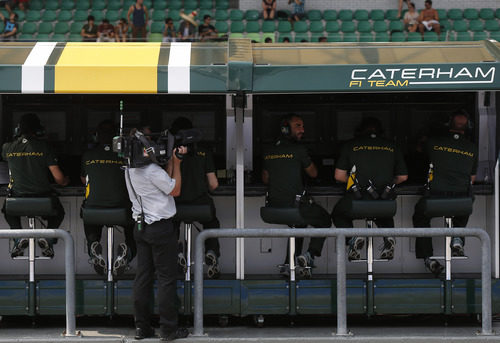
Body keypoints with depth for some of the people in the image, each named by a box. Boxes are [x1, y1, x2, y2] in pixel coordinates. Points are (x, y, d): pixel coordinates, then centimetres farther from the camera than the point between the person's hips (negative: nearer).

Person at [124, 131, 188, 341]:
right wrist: (176, 163, -3)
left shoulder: (130, 169, 8)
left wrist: (171, 160, 8)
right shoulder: (151, 170, -20)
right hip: (160, 227, -8)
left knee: (143, 276, 9)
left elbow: (163, 181, 11)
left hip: (140, 227, 8)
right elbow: (175, 190, -8)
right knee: (167, 278, -2)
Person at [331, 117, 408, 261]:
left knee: (338, 214, 27)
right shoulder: (391, 146, 15)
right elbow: (403, 177, 18)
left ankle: (352, 237, -3)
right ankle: (388, 236, 4)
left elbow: (339, 176, 9)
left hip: (358, 197, -3)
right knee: (385, 216, 37)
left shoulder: (350, 145, 9)